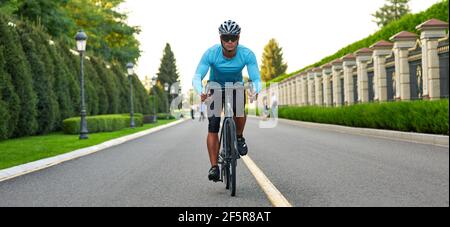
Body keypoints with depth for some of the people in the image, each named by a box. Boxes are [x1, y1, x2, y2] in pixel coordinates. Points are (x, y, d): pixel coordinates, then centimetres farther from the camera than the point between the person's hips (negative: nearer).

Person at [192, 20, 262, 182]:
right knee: (213, 127, -13)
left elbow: (256, 79, -26)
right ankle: (214, 166, -6)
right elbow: (197, 78, -30)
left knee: (239, 108, -33)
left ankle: (239, 137, -4)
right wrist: (201, 93, -52)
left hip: (236, 87, 0)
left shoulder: (247, 54, -26)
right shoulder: (211, 53, -28)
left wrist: (255, 91, -49)